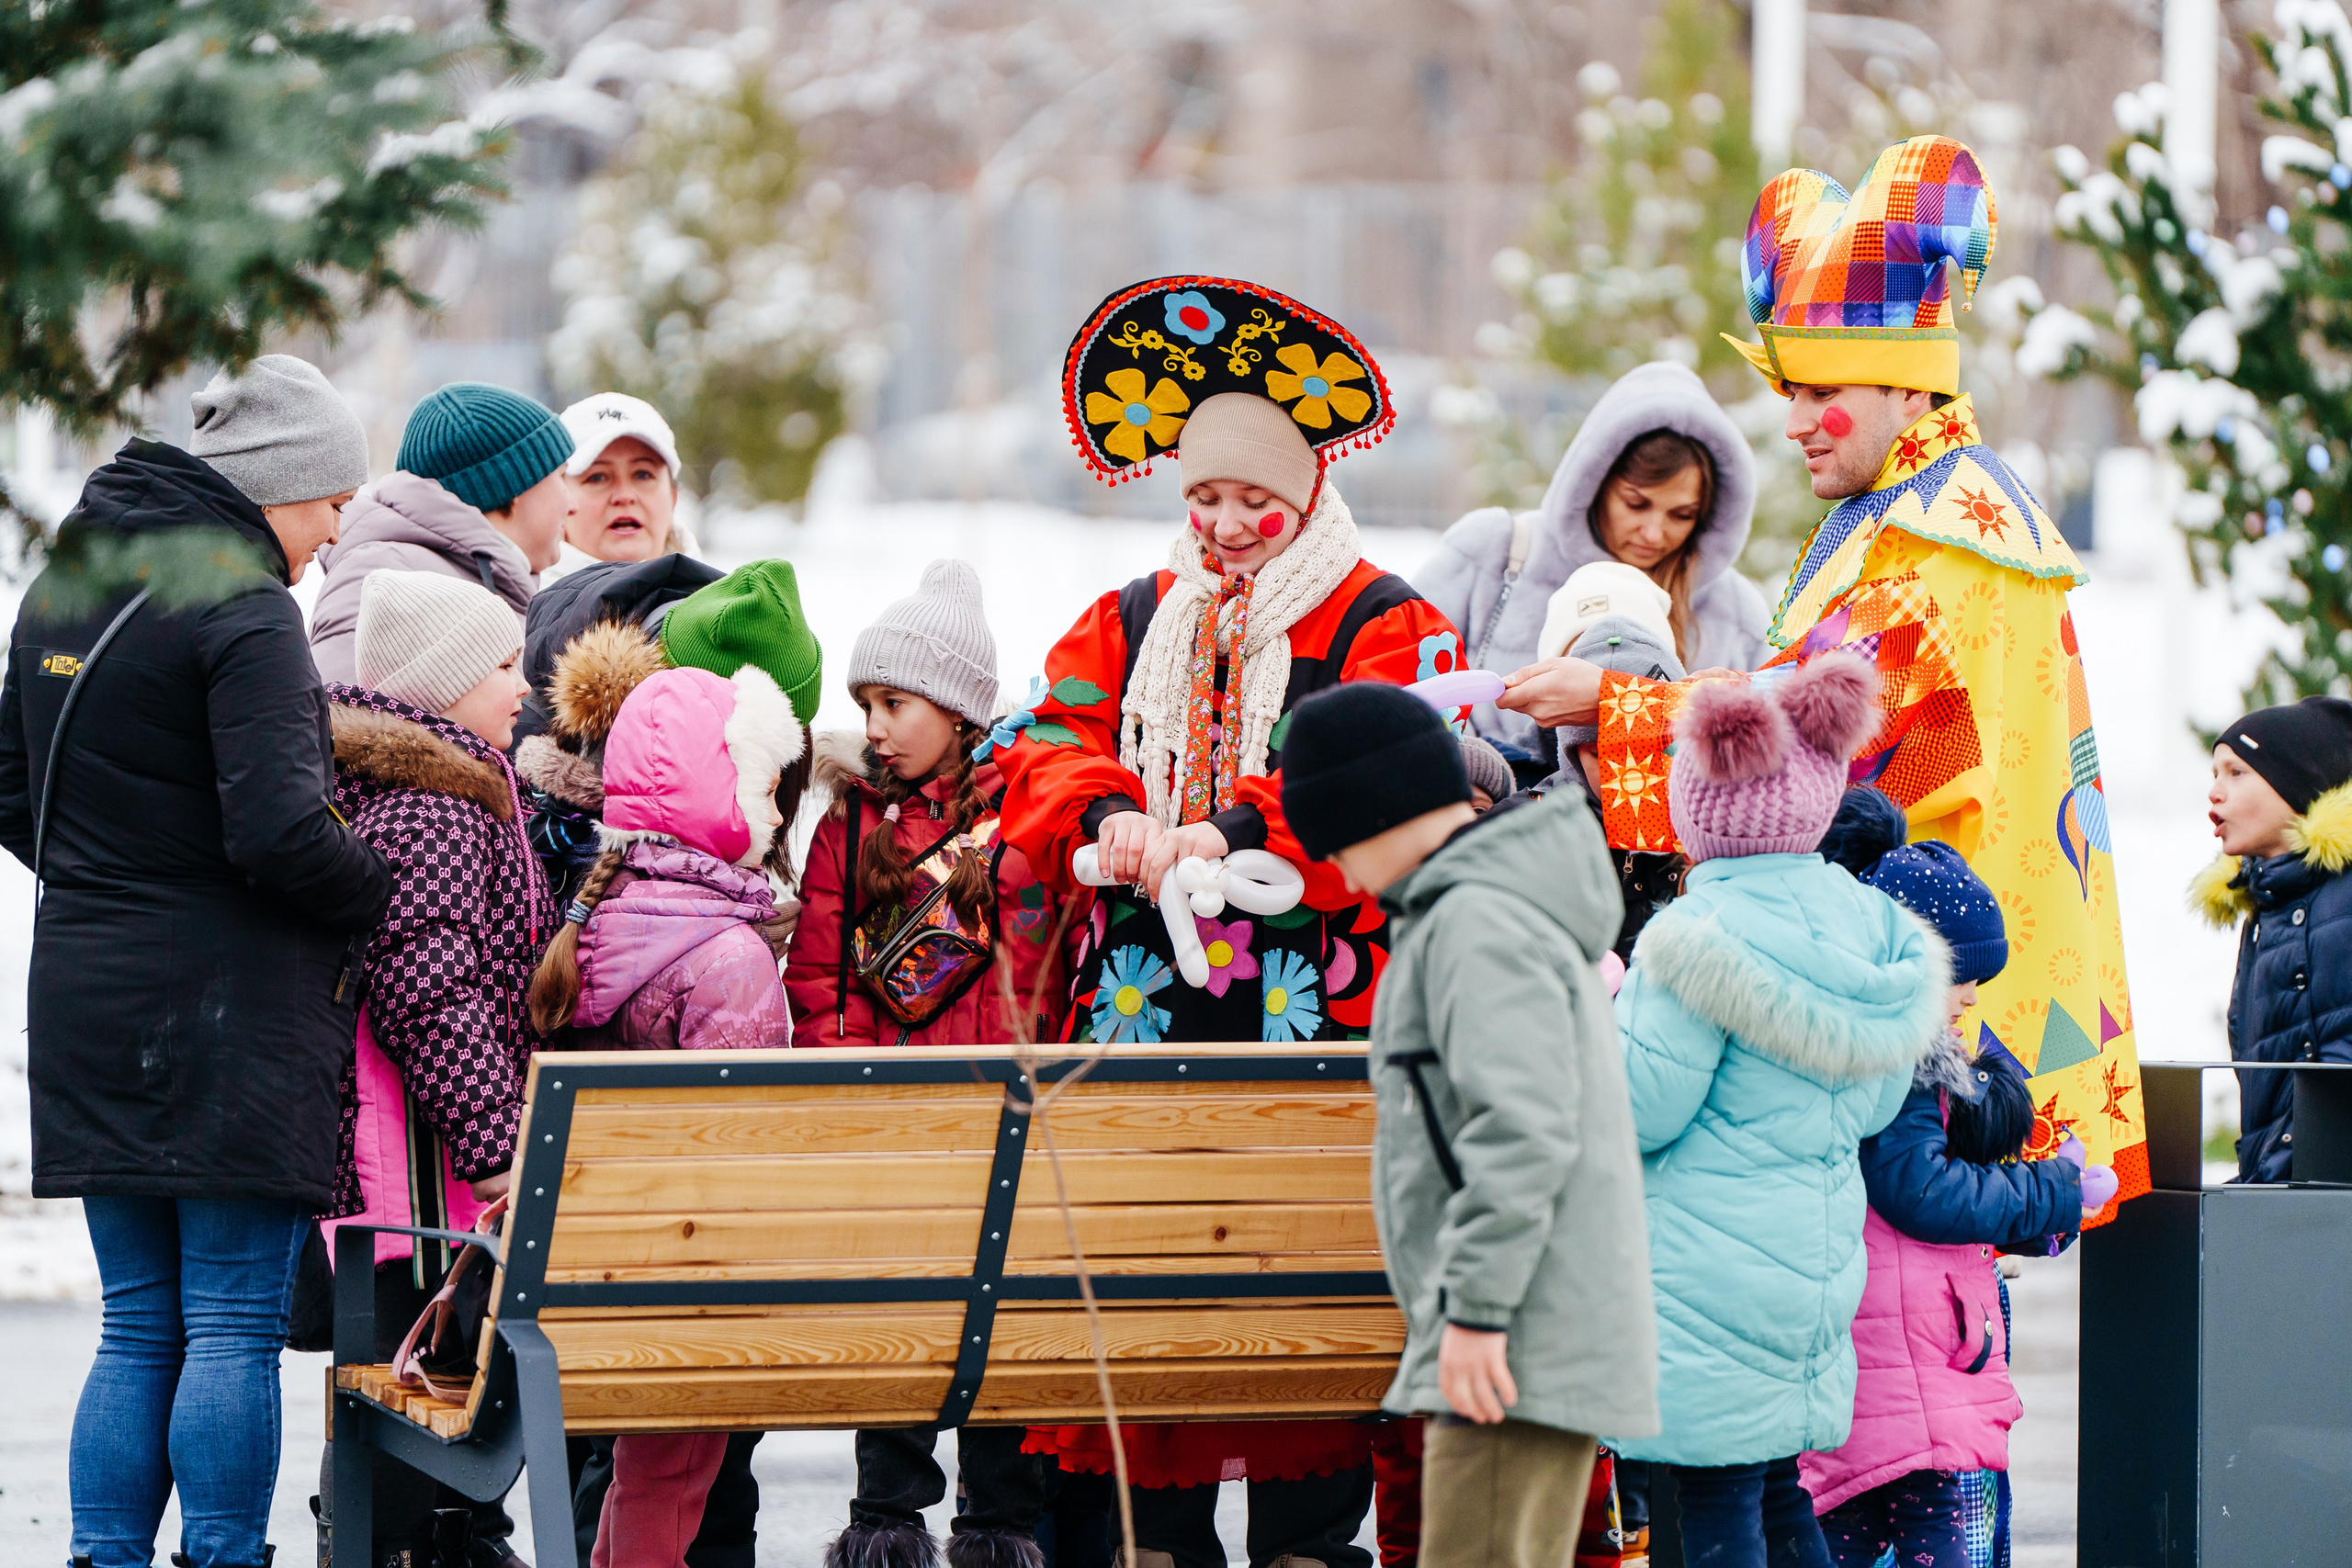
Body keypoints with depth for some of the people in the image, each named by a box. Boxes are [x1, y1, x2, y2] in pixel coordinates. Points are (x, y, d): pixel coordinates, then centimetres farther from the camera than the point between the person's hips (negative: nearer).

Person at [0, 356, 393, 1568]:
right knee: (235, 1324, -3)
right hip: (233, 1012, -8)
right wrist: (391, 894, -6)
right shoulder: (241, 607, -14)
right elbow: (279, 831, -20)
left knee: (139, 1324, 12)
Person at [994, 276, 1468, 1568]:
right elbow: (1042, 751, 8)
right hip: (1144, 1013, 4)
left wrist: (1235, 833, -24)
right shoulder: (1130, 624, 21)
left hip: (1312, 1026, -4)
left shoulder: (1384, 628, 5)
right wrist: (1108, 814, -15)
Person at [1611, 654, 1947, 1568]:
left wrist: (1603, 1006, 2)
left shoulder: (1706, 933, -17)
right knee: (1780, 1494, 16)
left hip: (1708, 1275, -7)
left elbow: (1643, 1110, -14)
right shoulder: (1871, 927, 5)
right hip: (1816, 1269, 7)